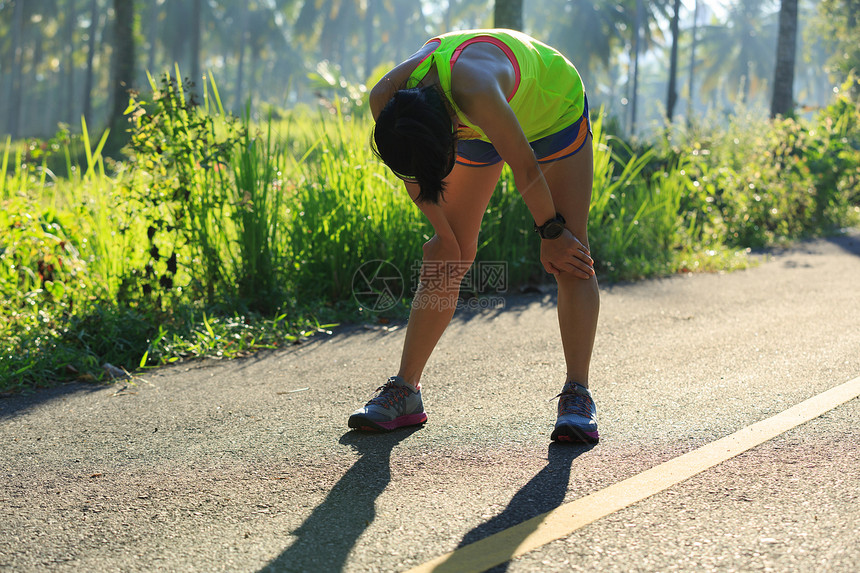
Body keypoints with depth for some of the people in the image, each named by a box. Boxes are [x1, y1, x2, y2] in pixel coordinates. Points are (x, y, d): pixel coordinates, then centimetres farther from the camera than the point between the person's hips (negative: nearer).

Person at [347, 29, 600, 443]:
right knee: (445, 257, -1)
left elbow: (525, 168, -32)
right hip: (475, 125, 5)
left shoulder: (473, 90, -46)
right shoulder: (384, 101, -29)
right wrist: (444, 236, -2)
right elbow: (413, 174, -10)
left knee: (572, 255, -15)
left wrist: (551, 233, -19)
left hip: (554, 109, -4)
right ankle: (405, 392, 5)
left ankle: (577, 397, -14)